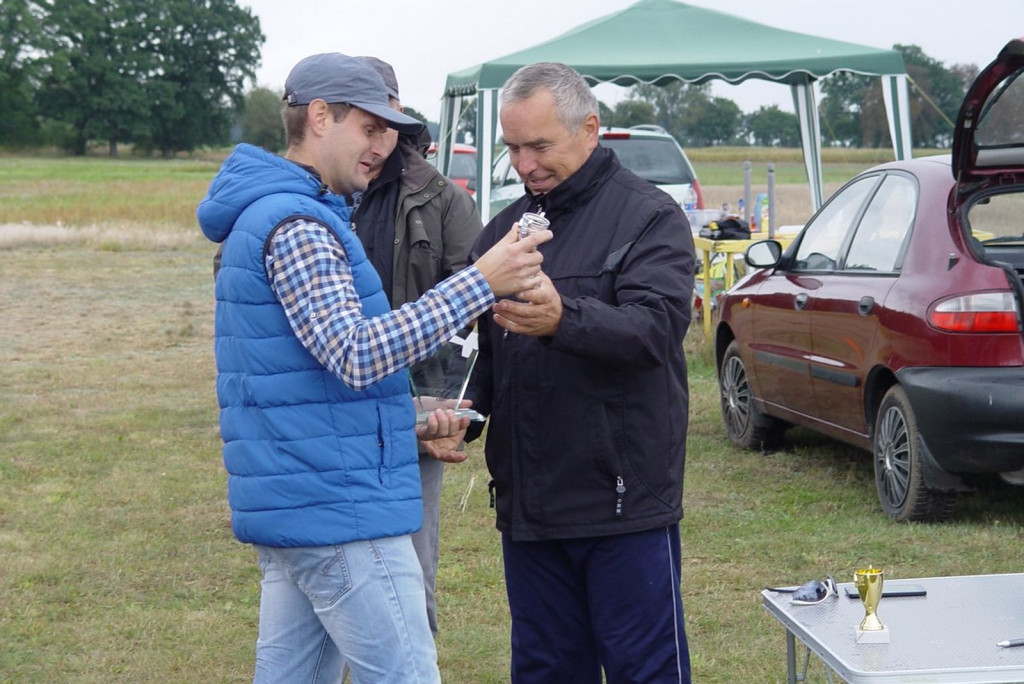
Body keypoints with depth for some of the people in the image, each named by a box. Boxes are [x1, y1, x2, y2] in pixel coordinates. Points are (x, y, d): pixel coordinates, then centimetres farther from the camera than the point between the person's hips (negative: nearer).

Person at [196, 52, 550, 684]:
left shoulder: (265, 215, 20)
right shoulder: (297, 224, -14)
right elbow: (355, 355, -25)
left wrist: (408, 424, 16)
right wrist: (480, 283, -26)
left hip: (287, 507, 10)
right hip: (337, 509, -10)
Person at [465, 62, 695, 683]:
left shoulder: (651, 217, -5)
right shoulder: (507, 227, 13)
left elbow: (658, 325, -21)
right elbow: (482, 346, 16)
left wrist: (564, 319, -39)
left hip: (624, 501, -6)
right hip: (527, 503, 6)